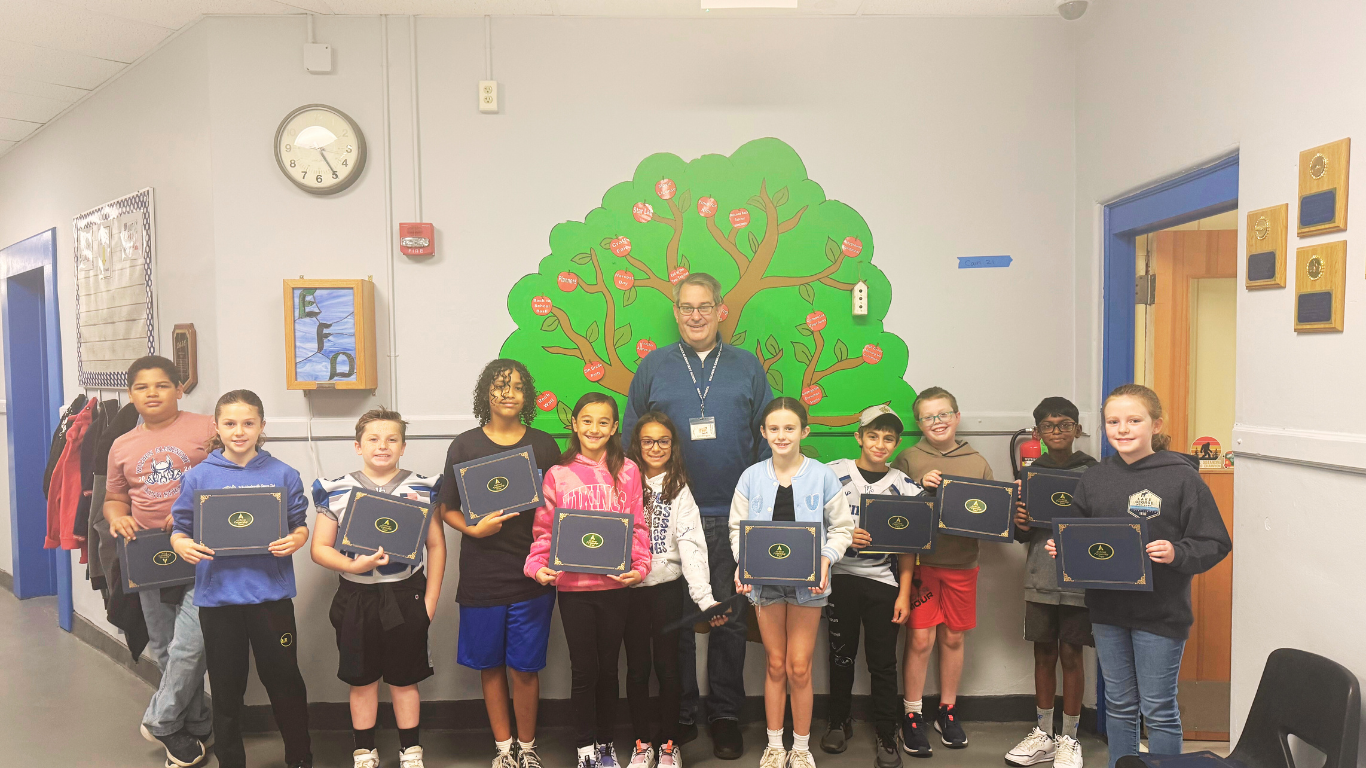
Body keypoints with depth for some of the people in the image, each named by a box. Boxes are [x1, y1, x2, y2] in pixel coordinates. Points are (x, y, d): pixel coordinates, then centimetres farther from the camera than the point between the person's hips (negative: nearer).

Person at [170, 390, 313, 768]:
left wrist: (295, 540, -17)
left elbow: (300, 525, 5)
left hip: (270, 592, -1)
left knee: (284, 679, 8)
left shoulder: (283, 474, 1)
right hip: (218, 595, 1)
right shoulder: (197, 477, 2)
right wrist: (182, 545, -16)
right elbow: (180, 528, 5)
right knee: (226, 686, 13)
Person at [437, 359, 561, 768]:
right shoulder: (465, 446, 1)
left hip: (531, 575, 0)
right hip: (481, 575, 1)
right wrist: (474, 529, -15)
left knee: (524, 667, 4)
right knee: (490, 665, 11)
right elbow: (447, 509, 4)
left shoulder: (543, 445, 3)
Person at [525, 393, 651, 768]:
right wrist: (537, 565, -12)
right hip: (572, 586, -1)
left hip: (615, 585, 1)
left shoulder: (627, 471, 1)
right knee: (584, 668, 5)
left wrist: (639, 566, -10)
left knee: (608, 668, 12)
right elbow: (545, 530, 3)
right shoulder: (557, 474, 0)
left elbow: (638, 526, 2)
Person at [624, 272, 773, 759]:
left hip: (732, 516, 0)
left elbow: (767, 437, 8)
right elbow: (632, 440, 8)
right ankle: (680, 714, 22)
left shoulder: (747, 367, 7)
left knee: (730, 617, 7)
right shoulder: (653, 367, 6)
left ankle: (725, 715, 22)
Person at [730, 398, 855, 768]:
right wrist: (742, 563, -13)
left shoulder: (823, 476, -6)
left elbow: (842, 527, 0)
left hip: (807, 582, -1)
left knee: (799, 668, 6)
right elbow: (738, 527, 3)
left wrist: (826, 559, -17)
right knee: (776, 666, 13)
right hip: (765, 581, 2)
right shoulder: (751, 477, -2)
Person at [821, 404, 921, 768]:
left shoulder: (903, 485, 3)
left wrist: (904, 594, -1)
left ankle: (886, 736, 18)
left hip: (883, 581, 0)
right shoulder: (834, 474, -1)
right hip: (841, 577, 0)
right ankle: (838, 723, 29)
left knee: (883, 661, 4)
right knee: (841, 655, 11)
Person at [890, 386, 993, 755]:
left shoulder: (977, 462, 8)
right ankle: (912, 715, 15)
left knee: (953, 638, 12)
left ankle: (947, 711, 29)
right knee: (920, 639, 0)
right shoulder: (908, 459, 0)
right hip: (920, 561, -3)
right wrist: (920, 487, -18)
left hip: (962, 563, 3)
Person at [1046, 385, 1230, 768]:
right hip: (1107, 610, 4)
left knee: (1159, 709, 7)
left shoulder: (1182, 478, -10)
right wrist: (1060, 547, -5)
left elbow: (1215, 544, -8)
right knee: (1118, 705, 17)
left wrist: (1176, 554, -25)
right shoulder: (1094, 479, 4)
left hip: (1160, 612, -4)